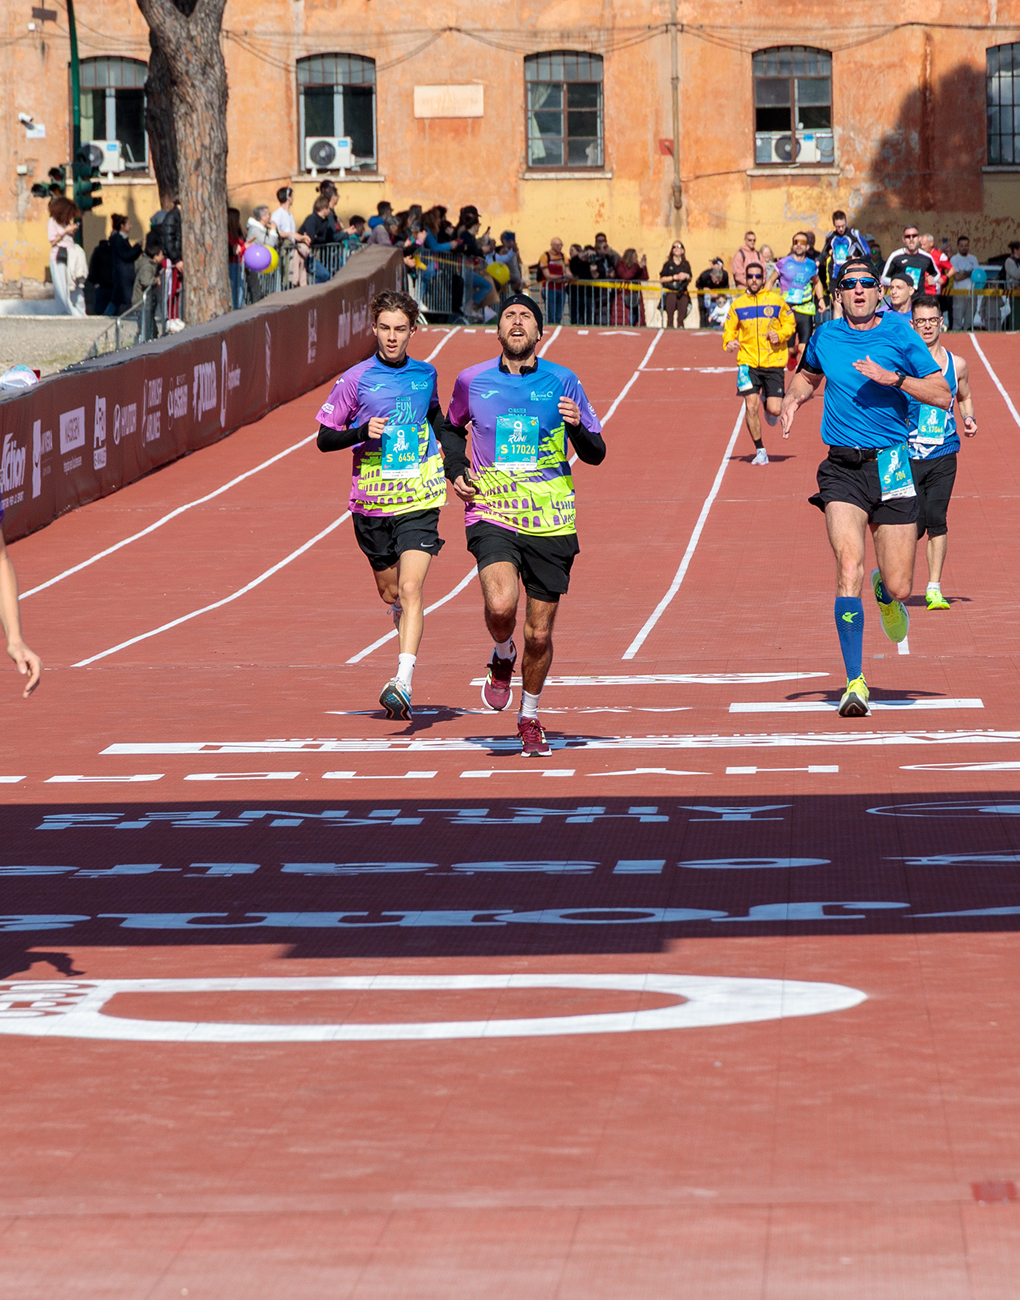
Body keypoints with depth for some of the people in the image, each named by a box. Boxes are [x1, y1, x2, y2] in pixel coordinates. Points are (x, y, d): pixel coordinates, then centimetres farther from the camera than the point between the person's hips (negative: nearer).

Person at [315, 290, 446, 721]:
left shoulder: (426, 375, 5)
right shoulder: (355, 380, -3)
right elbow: (324, 438, 0)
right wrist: (362, 432, -18)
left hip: (418, 500, -1)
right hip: (371, 503, 1)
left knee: (410, 590, -16)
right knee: (390, 594, 13)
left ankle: (403, 684, -24)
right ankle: (409, 635, 46)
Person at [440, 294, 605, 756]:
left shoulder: (563, 382, 1)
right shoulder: (472, 381, 3)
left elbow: (595, 454, 4)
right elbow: (452, 427, 24)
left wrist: (578, 427, -17)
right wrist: (456, 472, 6)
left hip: (550, 524, 1)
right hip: (491, 516, -1)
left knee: (539, 635, 5)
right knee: (501, 606, -27)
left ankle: (529, 717, 30)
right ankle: (502, 659, 8)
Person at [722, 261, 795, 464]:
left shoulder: (776, 300, 2)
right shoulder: (737, 304, 5)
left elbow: (790, 323, 11)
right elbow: (729, 329, 13)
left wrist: (780, 334, -9)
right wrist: (729, 342, -9)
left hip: (773, 363, -1)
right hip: (748, 362, 1)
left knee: (775, 410, -7)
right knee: (751, 406, -9)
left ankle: (767, 401, 32)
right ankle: (760, 451, 6)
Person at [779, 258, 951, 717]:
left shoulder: (899, 336, -1)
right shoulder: (824, 336, 7)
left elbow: (943, 395, -3)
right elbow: (808, 375, 29)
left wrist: (893, 377, -15)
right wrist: (793, 398, 8)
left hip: (891, 465, -1)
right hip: (842, 468, 1)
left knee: (899, 588, 1)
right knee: (849, 569, -18)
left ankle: (885, 592, 41)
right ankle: (855, 683, -14)